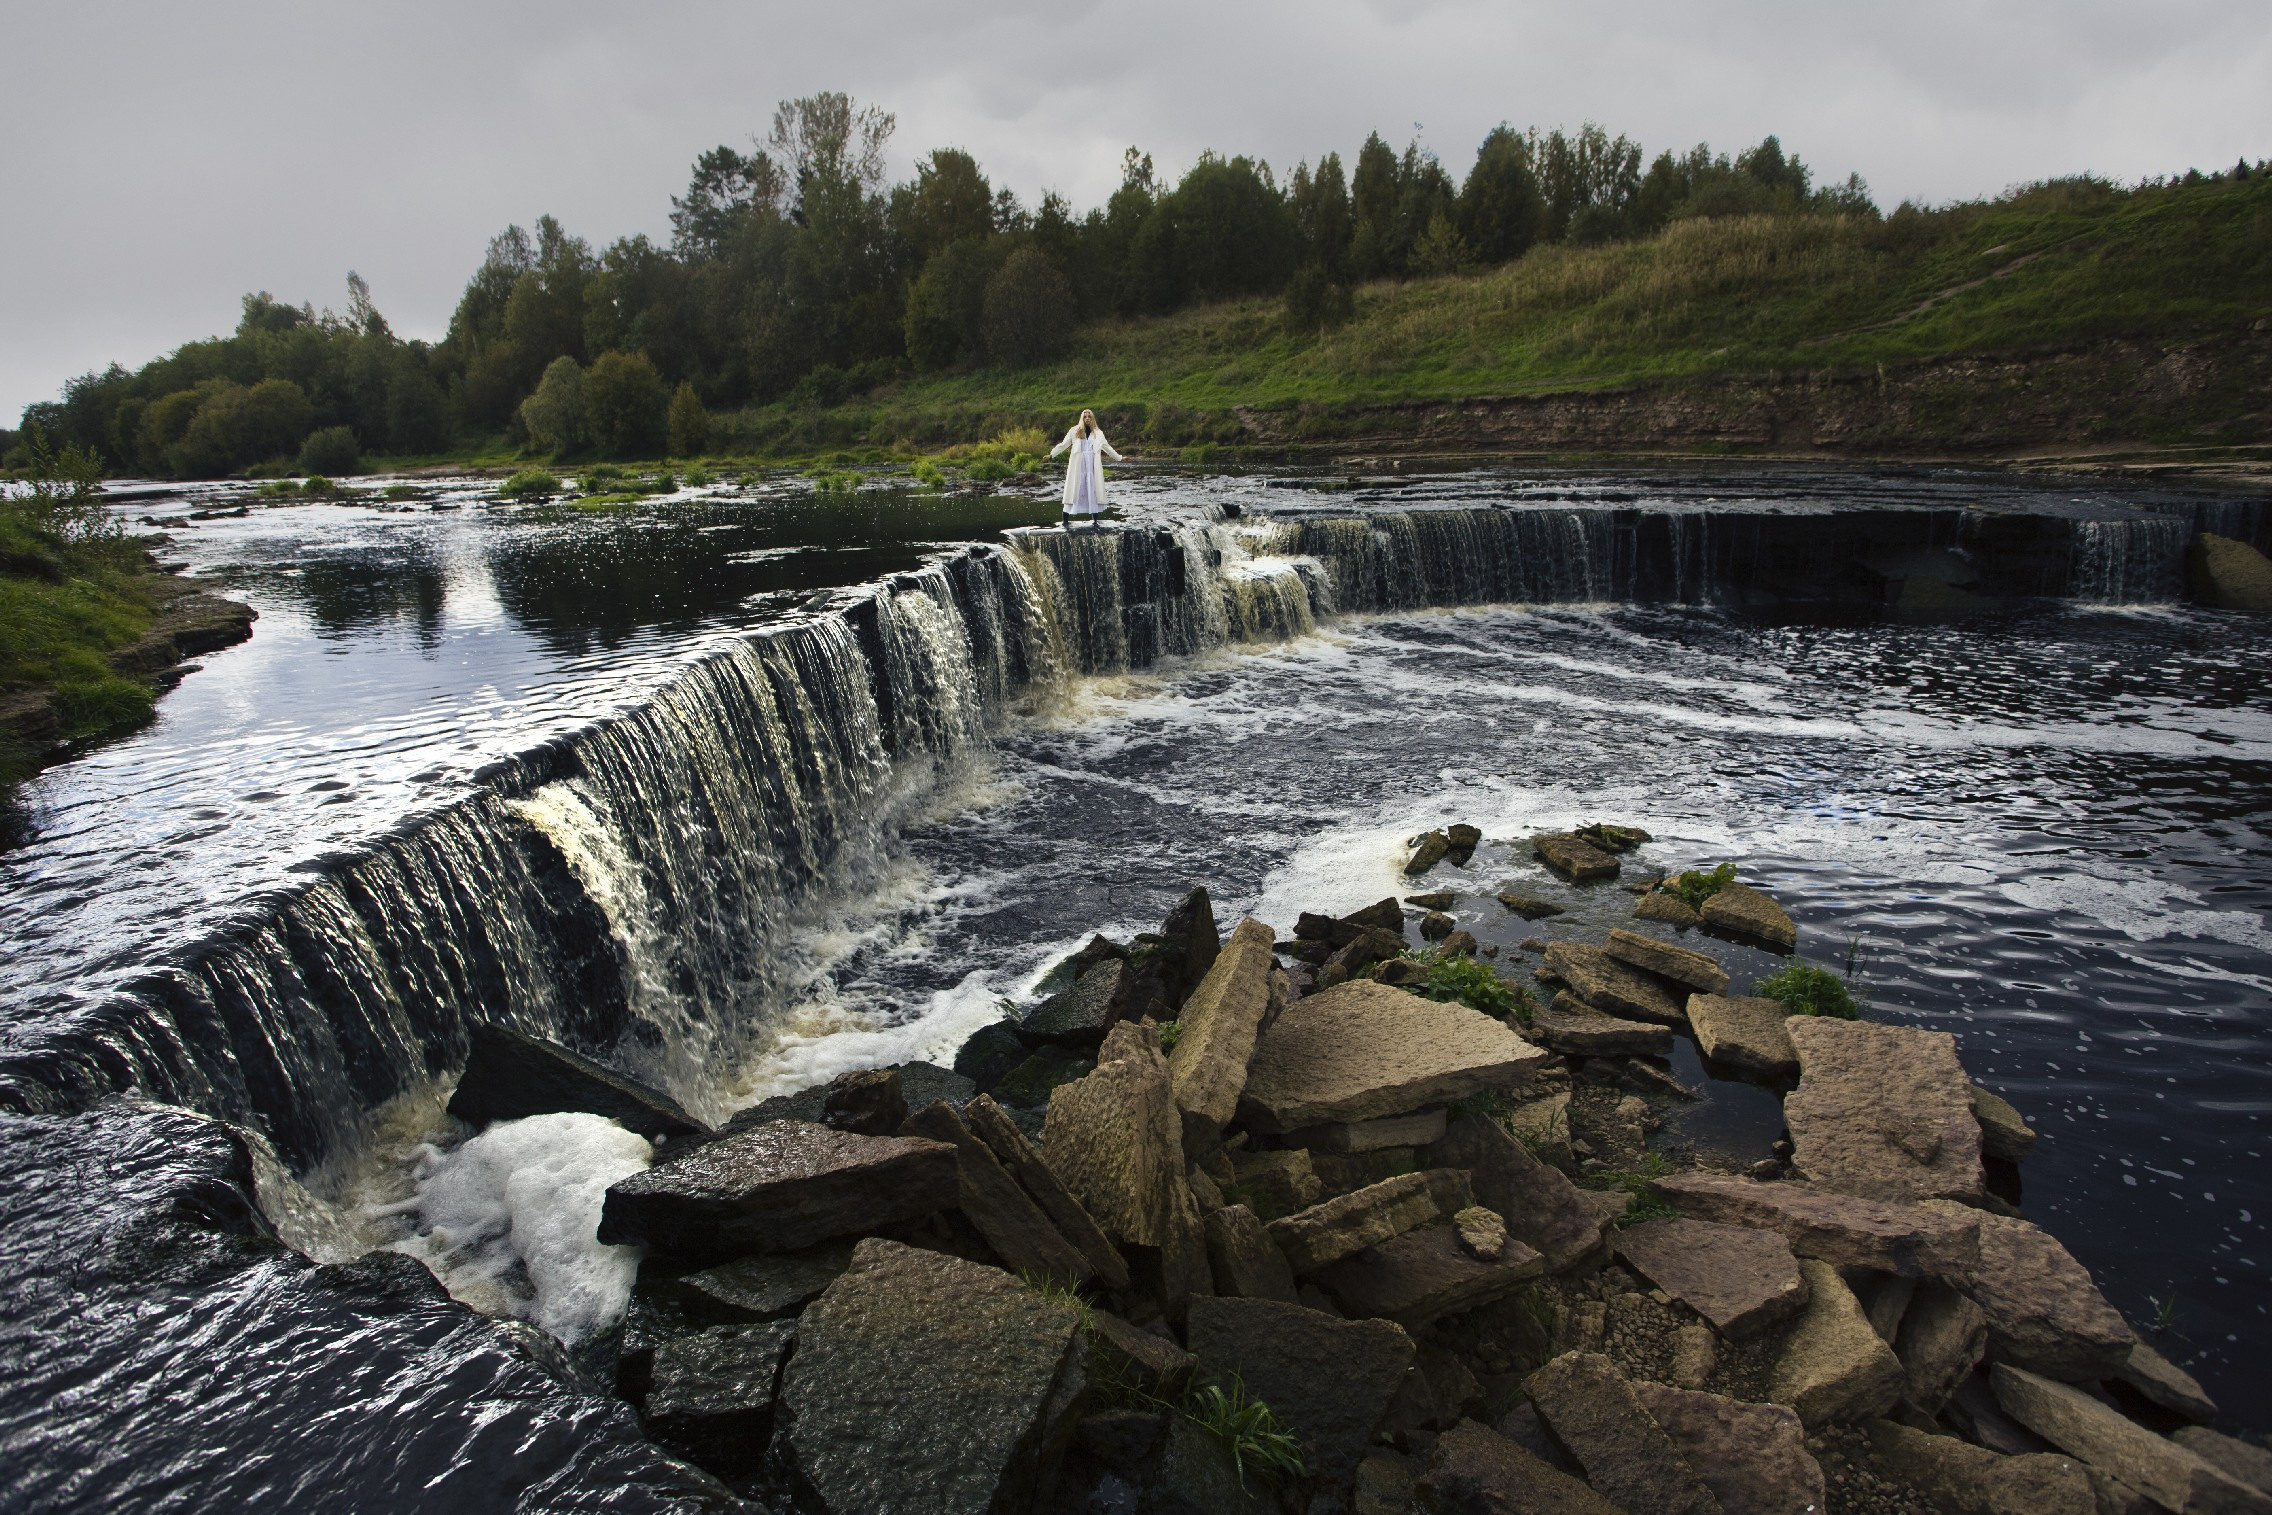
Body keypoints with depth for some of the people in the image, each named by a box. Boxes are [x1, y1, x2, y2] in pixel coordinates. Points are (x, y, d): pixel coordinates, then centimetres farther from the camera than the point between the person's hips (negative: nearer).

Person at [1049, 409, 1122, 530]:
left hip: (1093, 466, 2)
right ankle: (1065, 520, -5)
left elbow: (1106, 447, 21)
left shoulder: (1098, 433, 12)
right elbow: (1064, 444, 4)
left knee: (1093, 490, -2)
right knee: (1074, 490, -5)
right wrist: (1051, 454, -6)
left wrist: (1118, 457, 23)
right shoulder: (1075, 431, 6)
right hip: (1077, 465, -2)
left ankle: (1094, 520, 3)